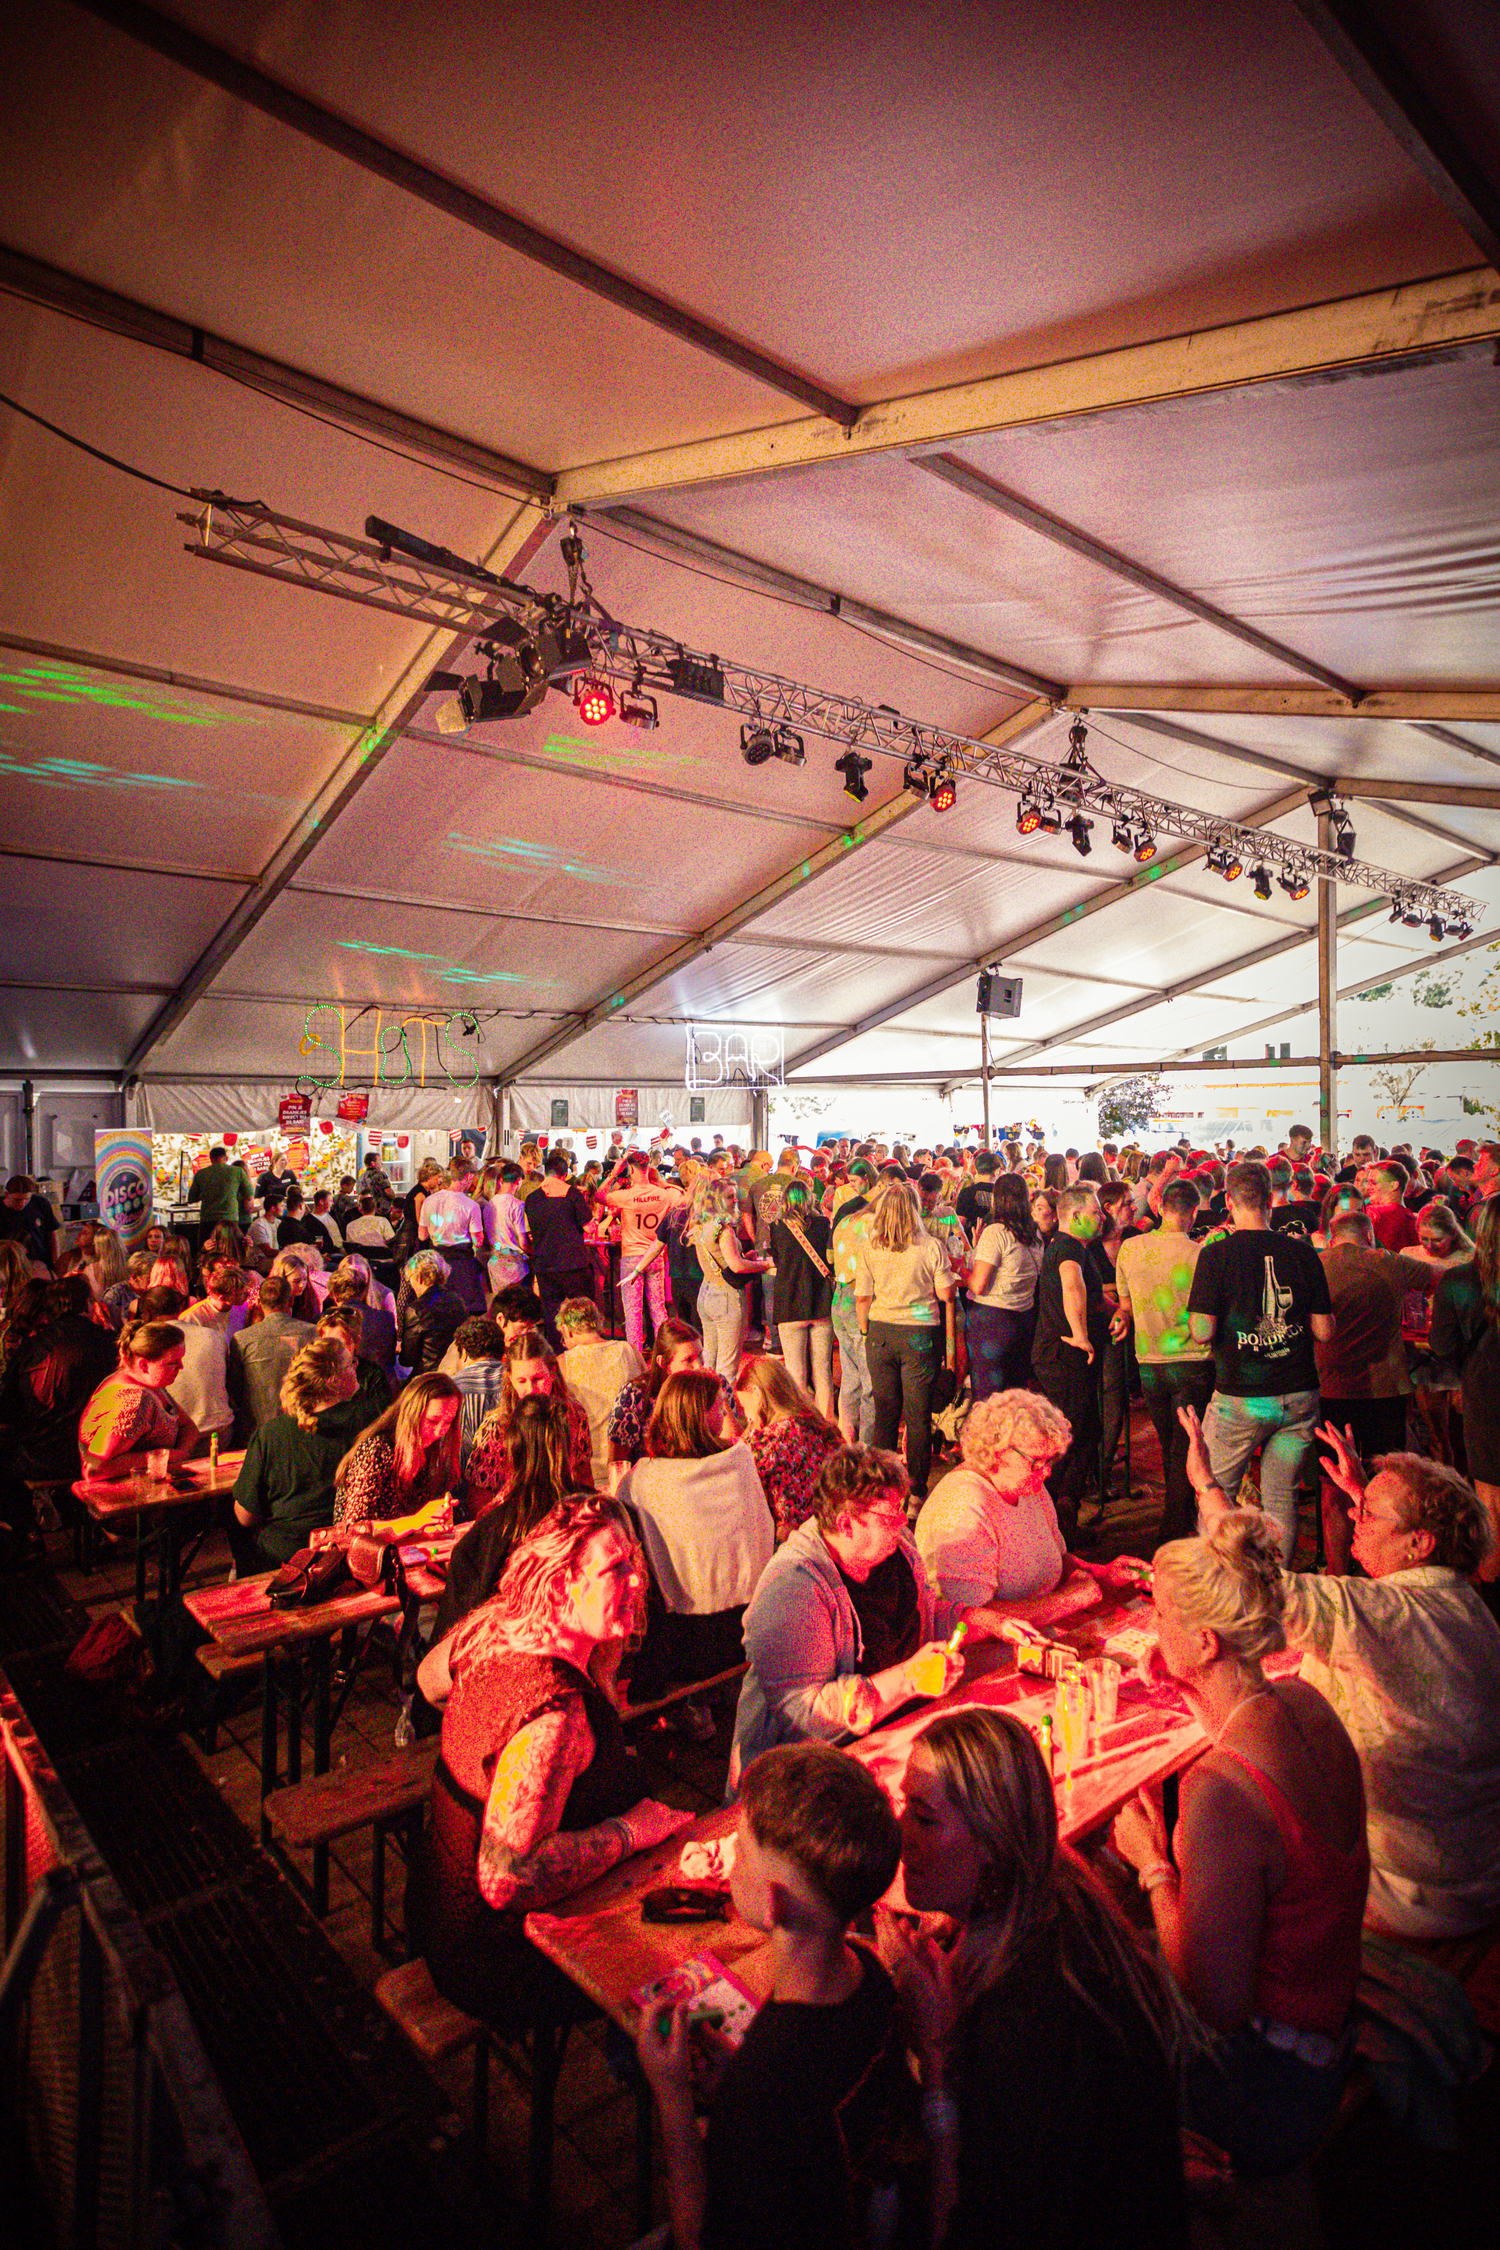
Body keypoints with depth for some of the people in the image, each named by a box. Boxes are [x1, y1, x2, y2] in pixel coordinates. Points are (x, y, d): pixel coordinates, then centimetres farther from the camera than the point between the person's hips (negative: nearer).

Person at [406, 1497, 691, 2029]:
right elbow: (507, 1879, -38)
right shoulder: (556, 1714, -38)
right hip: (496, 1960, -8)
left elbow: (429, 1680, 10)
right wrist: (630, 1831, -26)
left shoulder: (489, 1626, -11)